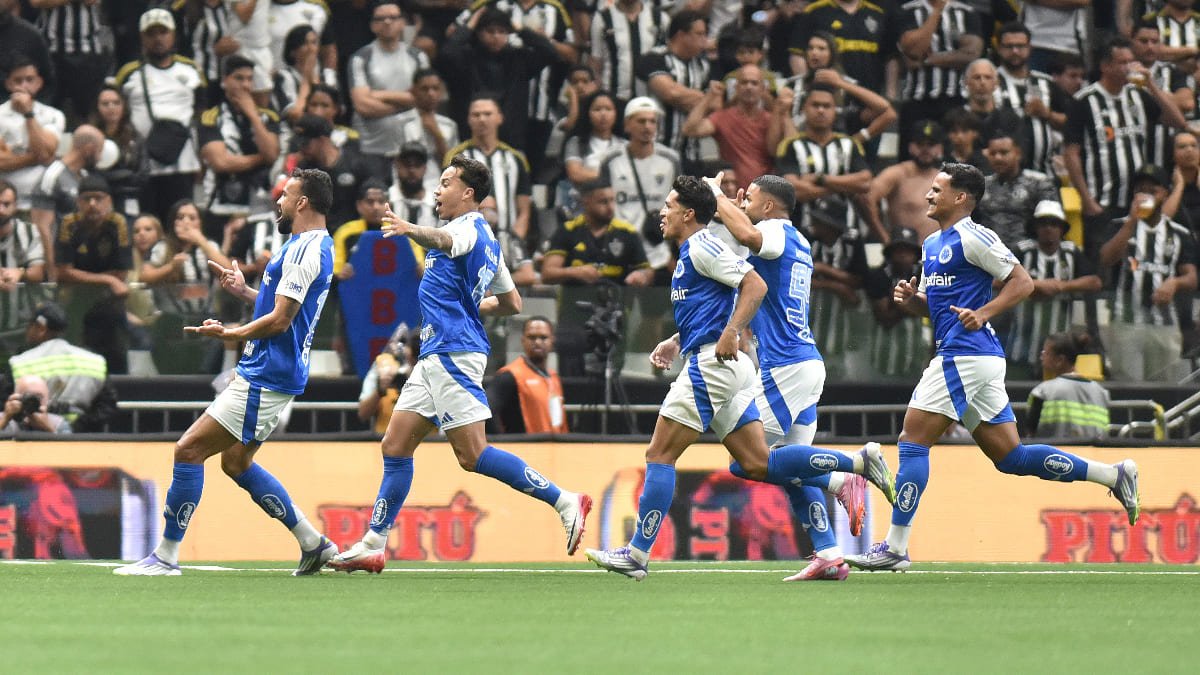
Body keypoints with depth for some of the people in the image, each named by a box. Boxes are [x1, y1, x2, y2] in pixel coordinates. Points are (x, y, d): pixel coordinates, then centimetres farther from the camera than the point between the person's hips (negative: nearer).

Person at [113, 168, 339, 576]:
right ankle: (313, 543, 20)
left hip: (264, 380, -11)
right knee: (236, 462, 20)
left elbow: (279, 320, -23)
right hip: (267, 374, 11)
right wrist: (244, 292, 17)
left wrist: (228, 334, -17)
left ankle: (166, 555, -6)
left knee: (188, 450, -9)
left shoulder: (305, 249, -17)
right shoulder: (315, 246, 16)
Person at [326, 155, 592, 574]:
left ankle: (565, 503, -12)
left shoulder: (470, 229, -10)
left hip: (453, 354, -10)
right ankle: (373, 547, 8)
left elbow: (446, 241, -37)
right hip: (435, 357, 10)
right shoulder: (486, 240, 21)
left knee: (472, 454, -13)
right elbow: (512, 303, 26)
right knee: (395, 447, 7)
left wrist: (414, 232, -58)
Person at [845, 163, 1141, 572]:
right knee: (1010, 457, 7)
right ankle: (1113, 475, 7)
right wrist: (910, 298, 6)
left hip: (965, 354, -10)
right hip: (979, 359, 10)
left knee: (913, 441, -8)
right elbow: (930, 304, 28)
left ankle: (895, 548, -8)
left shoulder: (972, 238, -8)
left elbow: (1022, 282, -12)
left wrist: (983, 313, -22)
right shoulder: (933, 244, 21)